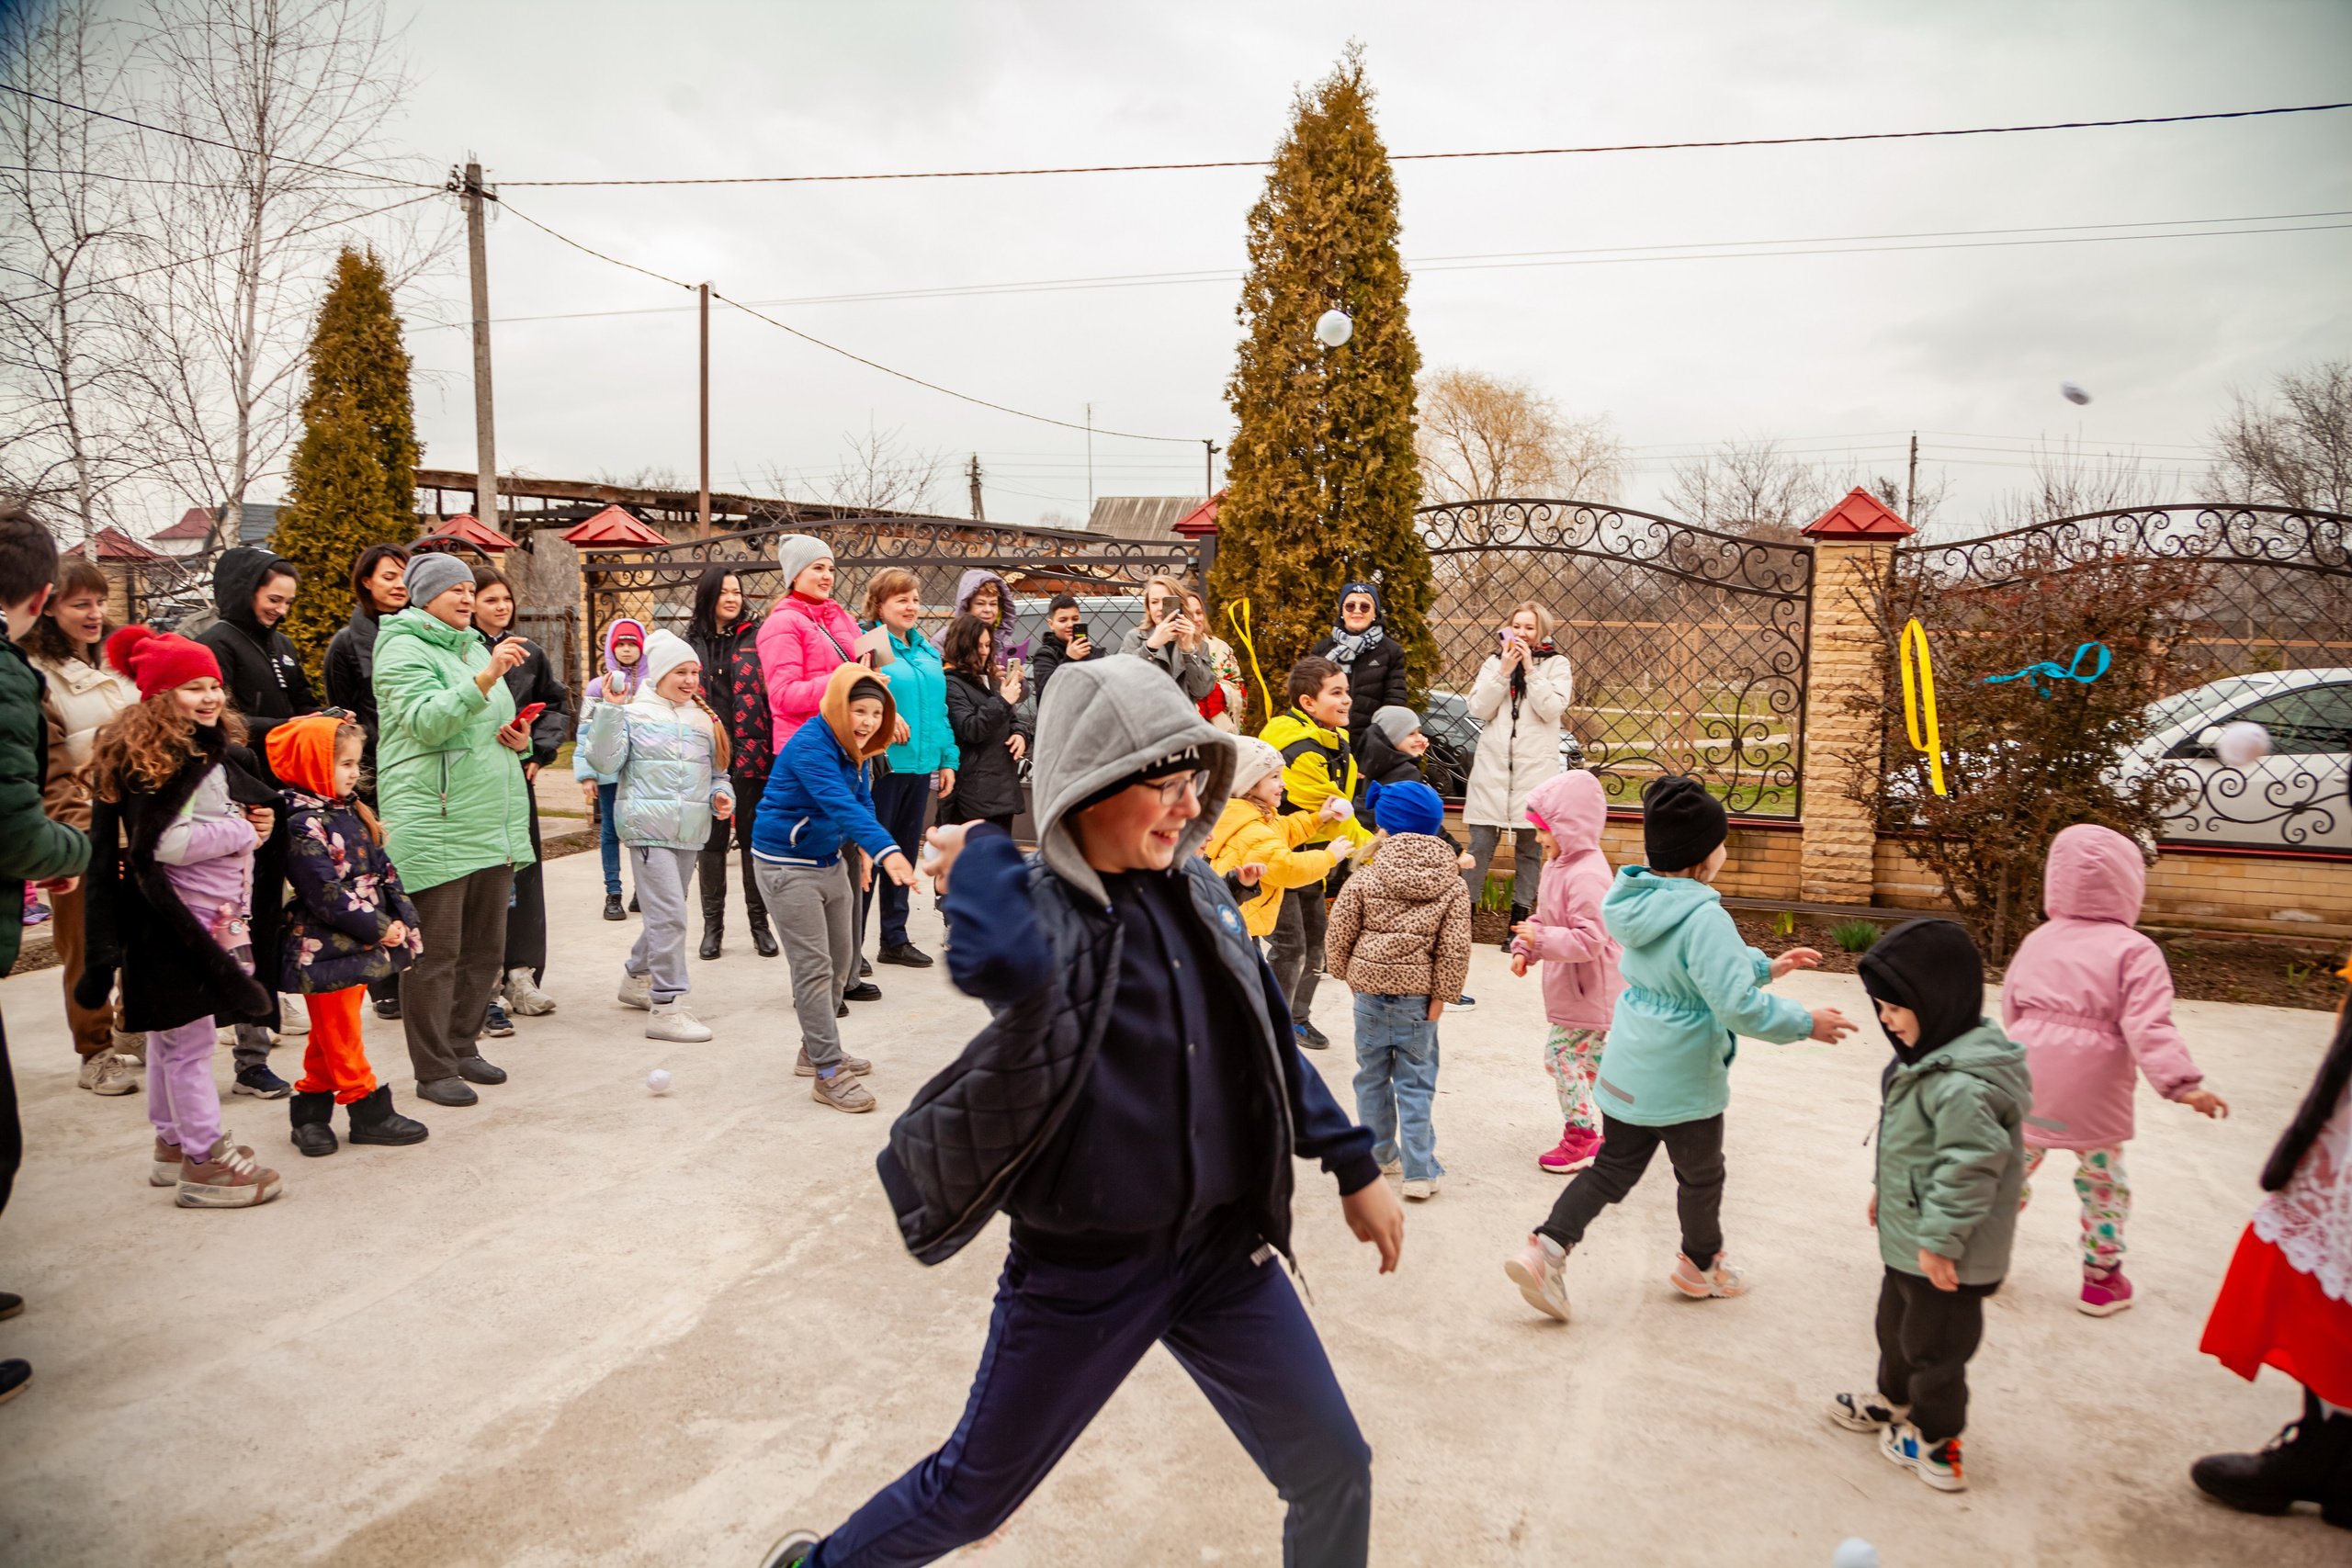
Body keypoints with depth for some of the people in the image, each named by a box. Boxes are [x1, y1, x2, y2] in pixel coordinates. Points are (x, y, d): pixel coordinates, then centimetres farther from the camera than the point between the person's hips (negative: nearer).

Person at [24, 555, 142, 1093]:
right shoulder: (35, 676, -8)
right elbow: (50, 772, -12)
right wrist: (84, 832, -18)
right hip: (86, 835, -5)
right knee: (90, 946, 4)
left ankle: (136, 1033, 28)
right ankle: (96, 1054, 17)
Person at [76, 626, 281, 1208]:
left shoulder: (215, 747, 13)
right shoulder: (154, 758, -17)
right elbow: (168, 842, -25)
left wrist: (254, 823, 5)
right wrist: (247, 831, -14)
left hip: (214, 914, 10)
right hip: (173, 919, -10)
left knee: (170, 1034, 19)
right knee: (189, 1038, -3)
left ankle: (173, 1143, 30)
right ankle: (205, 1161, 4)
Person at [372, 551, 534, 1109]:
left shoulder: (476, 647, 20)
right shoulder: (403, 649, -6)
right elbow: (425, 721, -22)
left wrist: (520, 737, 8)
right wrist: (485, 678, -33)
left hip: (494, 821, 8)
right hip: (435, 825, -8)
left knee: (485, 946, 13)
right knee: (436, 951, -3)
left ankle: (463, 1047, 27)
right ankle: (433, 1071, 6)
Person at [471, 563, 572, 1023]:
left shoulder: (530, 653, 11)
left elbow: (557, 705, 14)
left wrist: (538, 752, 2)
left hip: (519, 775, 5)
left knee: (523, 872, 8)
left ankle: (519, 973, 16)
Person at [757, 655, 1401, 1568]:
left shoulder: (1193, 890, -1)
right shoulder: (1038, 905, -19)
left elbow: (1268, 1037, 10)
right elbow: (1006, 962, -46)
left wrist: (1355, 1168, 13)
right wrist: (975, 855, -26)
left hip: (1221, 1251, 5)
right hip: (1083, 1274, -4)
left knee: (1334, 1475, 10)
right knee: (972, 1494, 14)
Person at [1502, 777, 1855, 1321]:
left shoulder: (1640, 903, 2)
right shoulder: (1702, 918, -26)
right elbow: (1737, 1006, -27)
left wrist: (1767, 965, 22)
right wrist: (1804, 1023, -13)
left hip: (1626, 1072, 7)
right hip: (1682, 1082, -7)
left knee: (1613, 1168, 16)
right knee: (1701, 1176, 19)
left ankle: (1547, 1249, 2)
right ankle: (1701, 1265, 41)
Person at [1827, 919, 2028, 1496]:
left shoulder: (1961, 1084, -31)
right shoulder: (1931, 1060, 3)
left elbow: (1968, 1168, -30)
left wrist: (1939, 1238, -24)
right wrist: (1885, 1189, 23)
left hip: (1942, 1254, -10)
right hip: (1907, 1237, 10)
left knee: (1932, 1342, 9)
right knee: (1896, 1323, 26)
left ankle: (1935, 1442, 27)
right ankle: (1896, 1401, 46)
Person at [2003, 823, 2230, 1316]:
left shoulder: (2037, 940, 6)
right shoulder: (2134, 951, -10)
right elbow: (2148, 1027, -21)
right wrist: (2182, 1083, -24)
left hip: (2026, 1077, 4)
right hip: (2090, 1092, -4)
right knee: (2104, 1182, 13)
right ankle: (2101, 1280, 23)